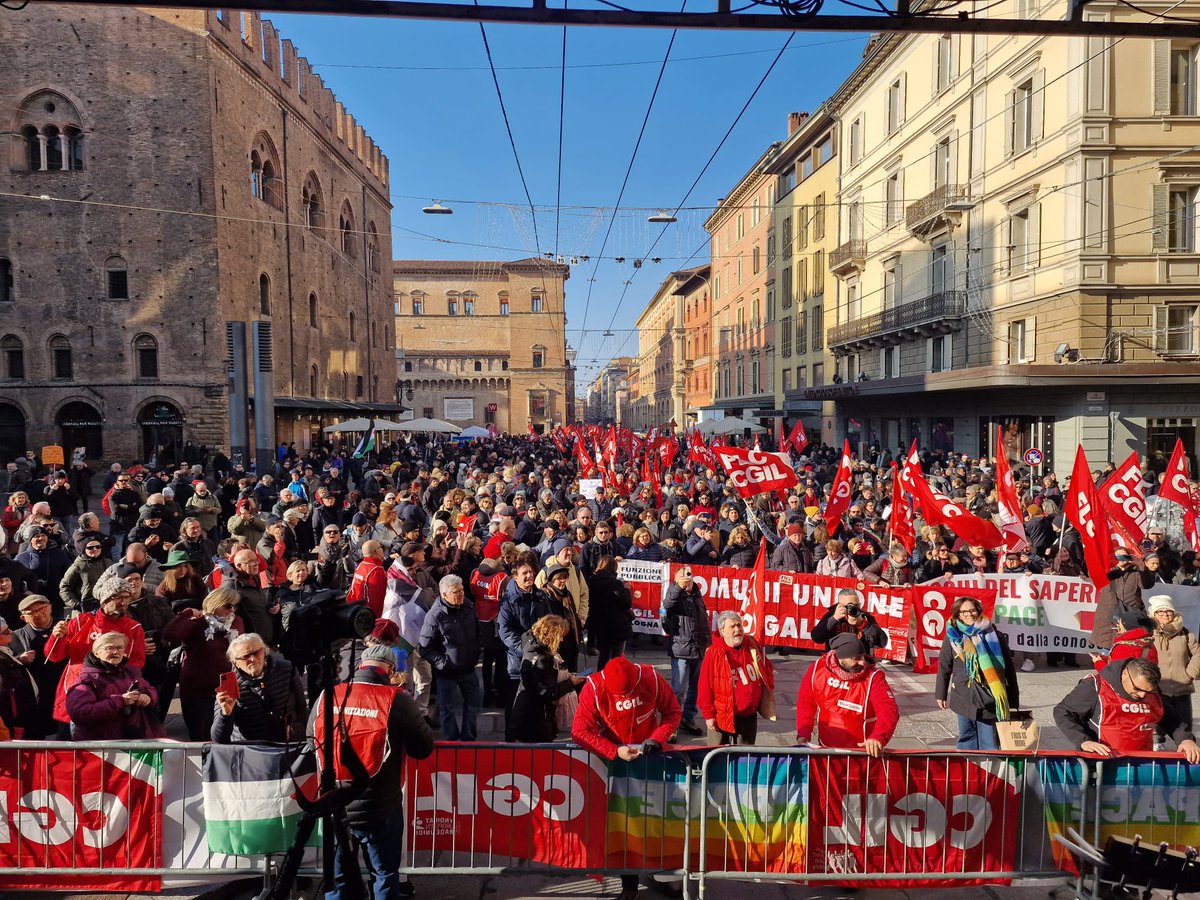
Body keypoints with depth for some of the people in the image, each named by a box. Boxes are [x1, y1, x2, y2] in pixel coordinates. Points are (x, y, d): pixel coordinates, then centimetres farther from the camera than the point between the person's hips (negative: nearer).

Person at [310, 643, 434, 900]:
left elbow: (312, 741, 10)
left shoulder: (325, 698, -6)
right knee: (386, 875, 18)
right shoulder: (396, 700, -16)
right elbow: (424, 748, -7)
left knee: (337, 878, 22)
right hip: (380, 810, -3)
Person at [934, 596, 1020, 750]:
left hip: (989, 697, -1)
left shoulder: (993, 634, 0)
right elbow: (944, 667, 10)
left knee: (989, 741, 0)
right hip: (963, 696, 1)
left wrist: (1013, 698, 3)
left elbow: (1008, 666, 3)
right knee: (967, 738, 9)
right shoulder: (953, 636, 4)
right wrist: (941, 694, 10)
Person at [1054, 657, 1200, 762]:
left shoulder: (1153, 693, 5)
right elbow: (1063, 713, -7)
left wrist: (1185, 738, 2)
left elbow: (1169, 717, 22)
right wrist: (1084, 741, -20)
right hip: (1100, 762, -6)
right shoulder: (1095, 687, -12)